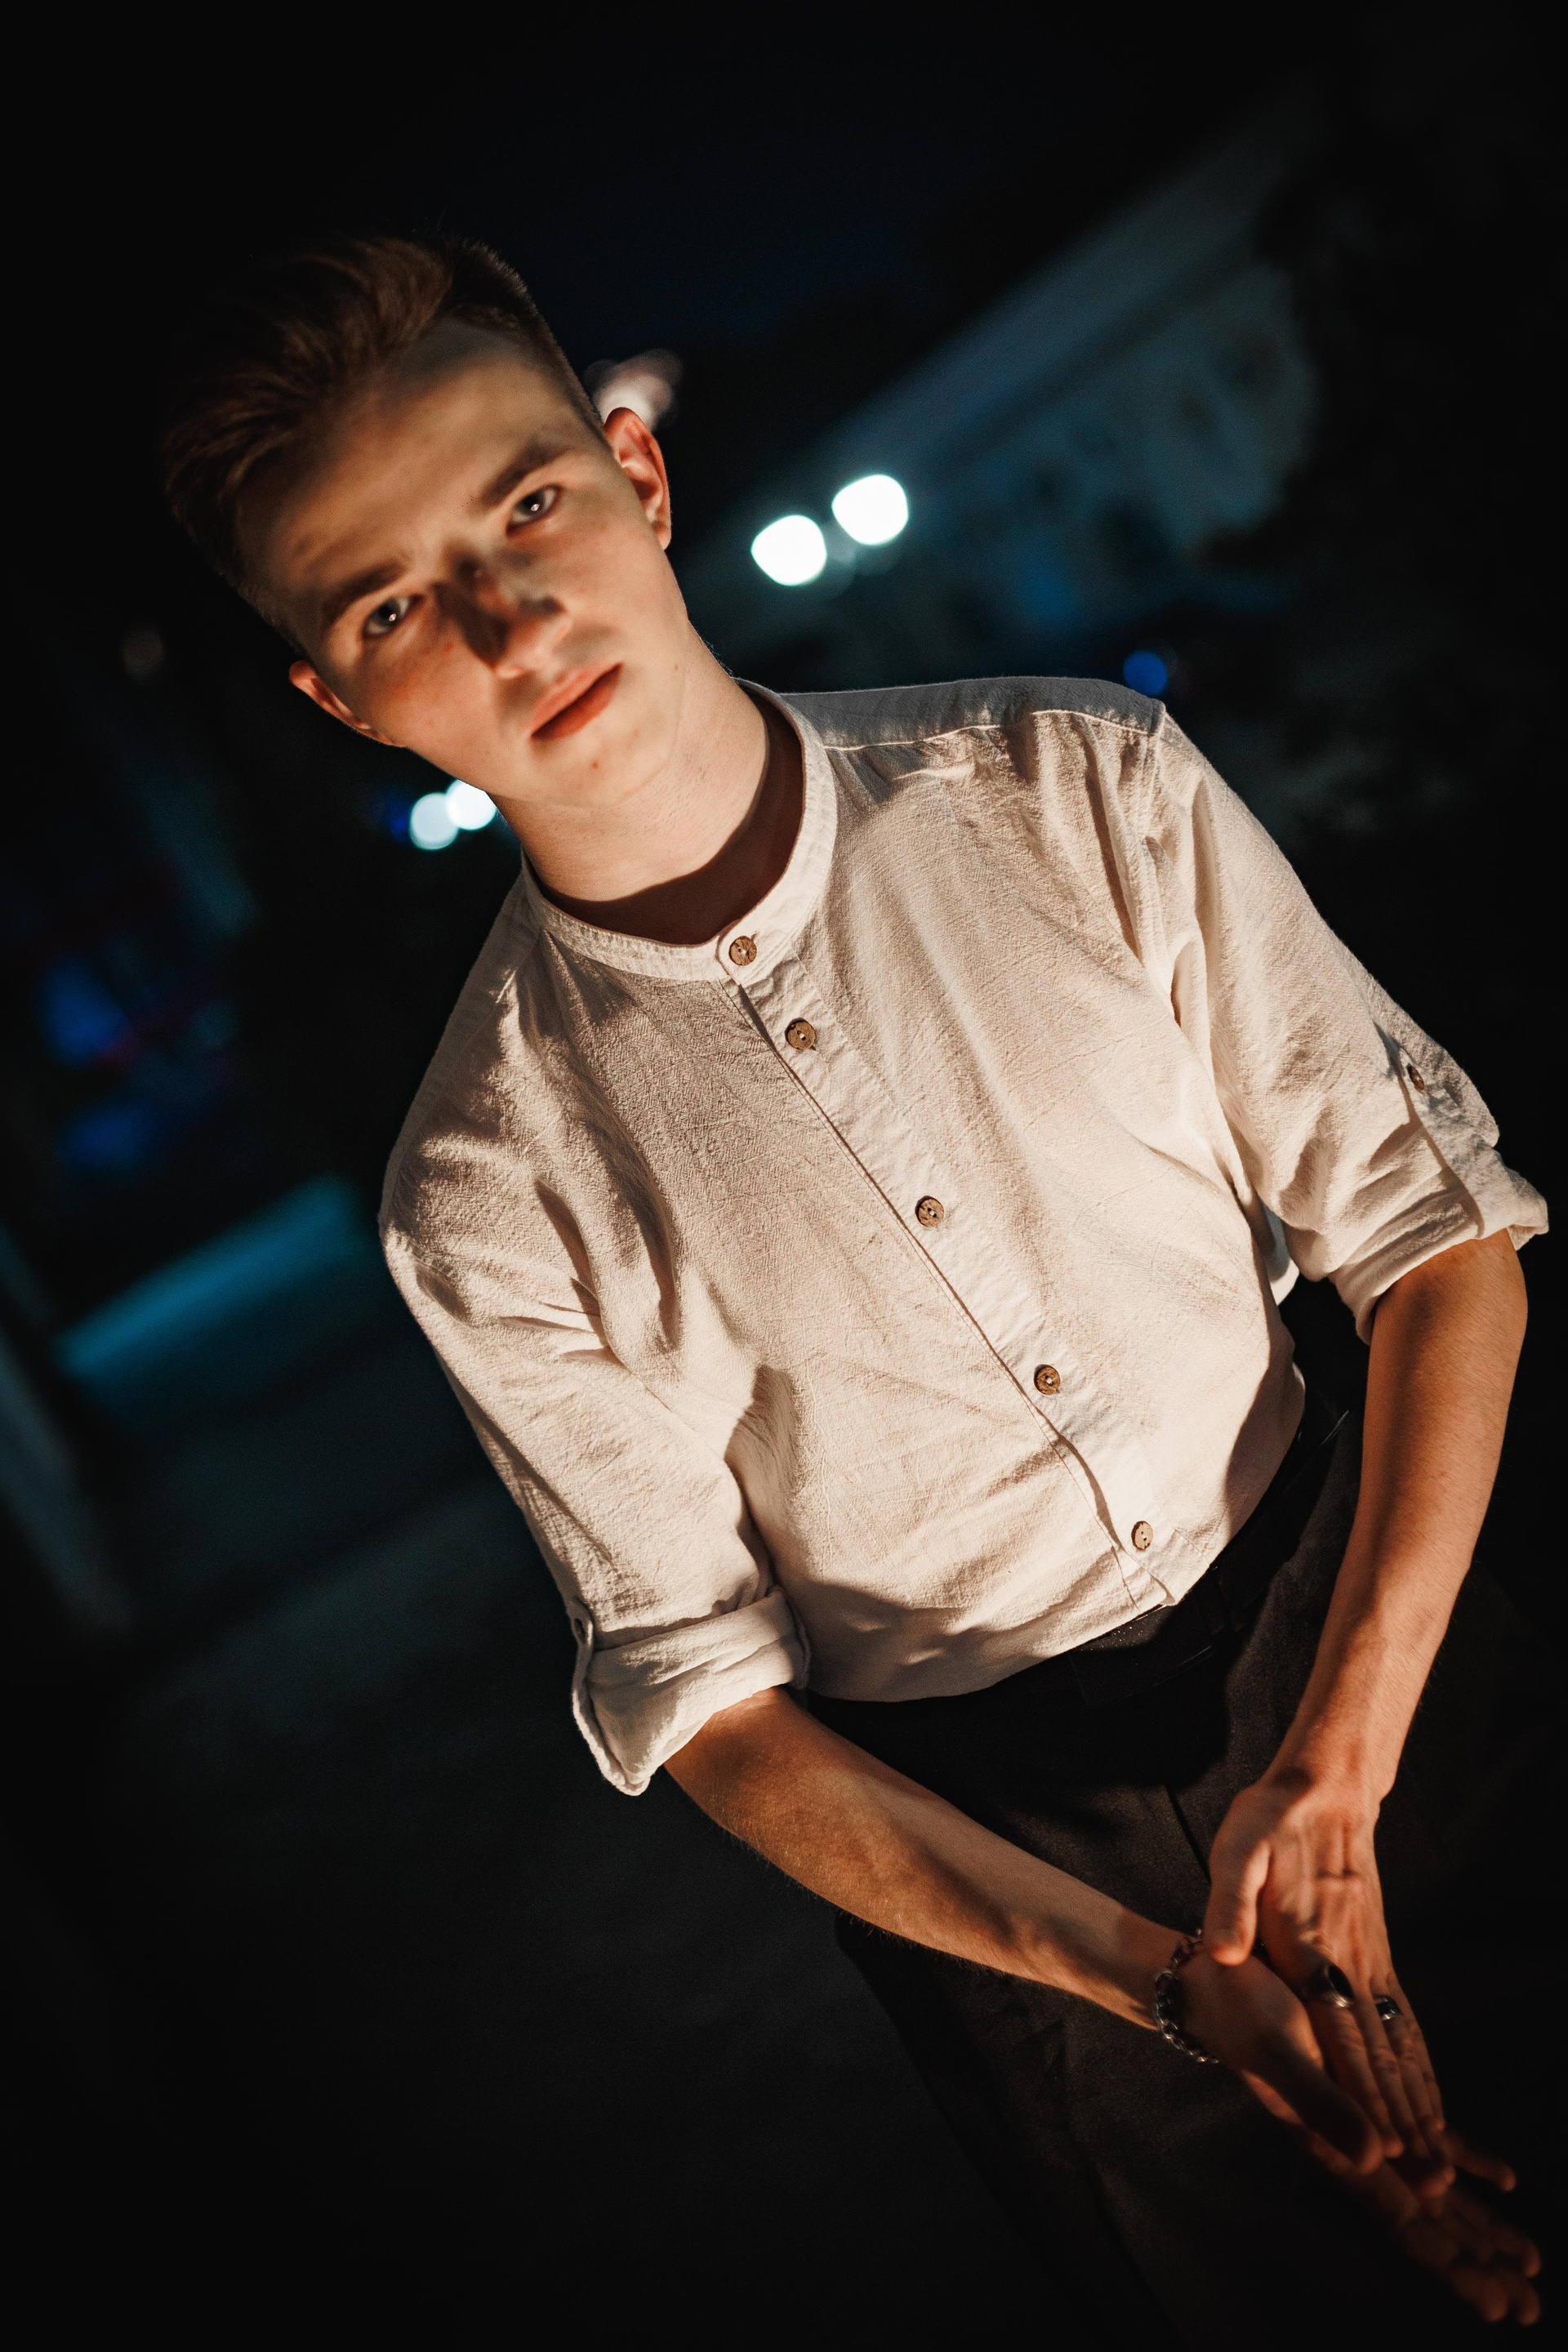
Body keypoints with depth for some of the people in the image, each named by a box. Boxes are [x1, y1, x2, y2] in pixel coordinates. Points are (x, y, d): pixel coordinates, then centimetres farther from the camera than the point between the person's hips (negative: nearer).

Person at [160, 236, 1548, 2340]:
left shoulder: (1087, 793, -17)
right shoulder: (489, 1202, -19)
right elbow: (706, 1693, -13)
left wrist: (1335, 1765, -21)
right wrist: (1160, 1970, -23)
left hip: (1357, 1605, 2)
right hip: (989, 1841, -1)